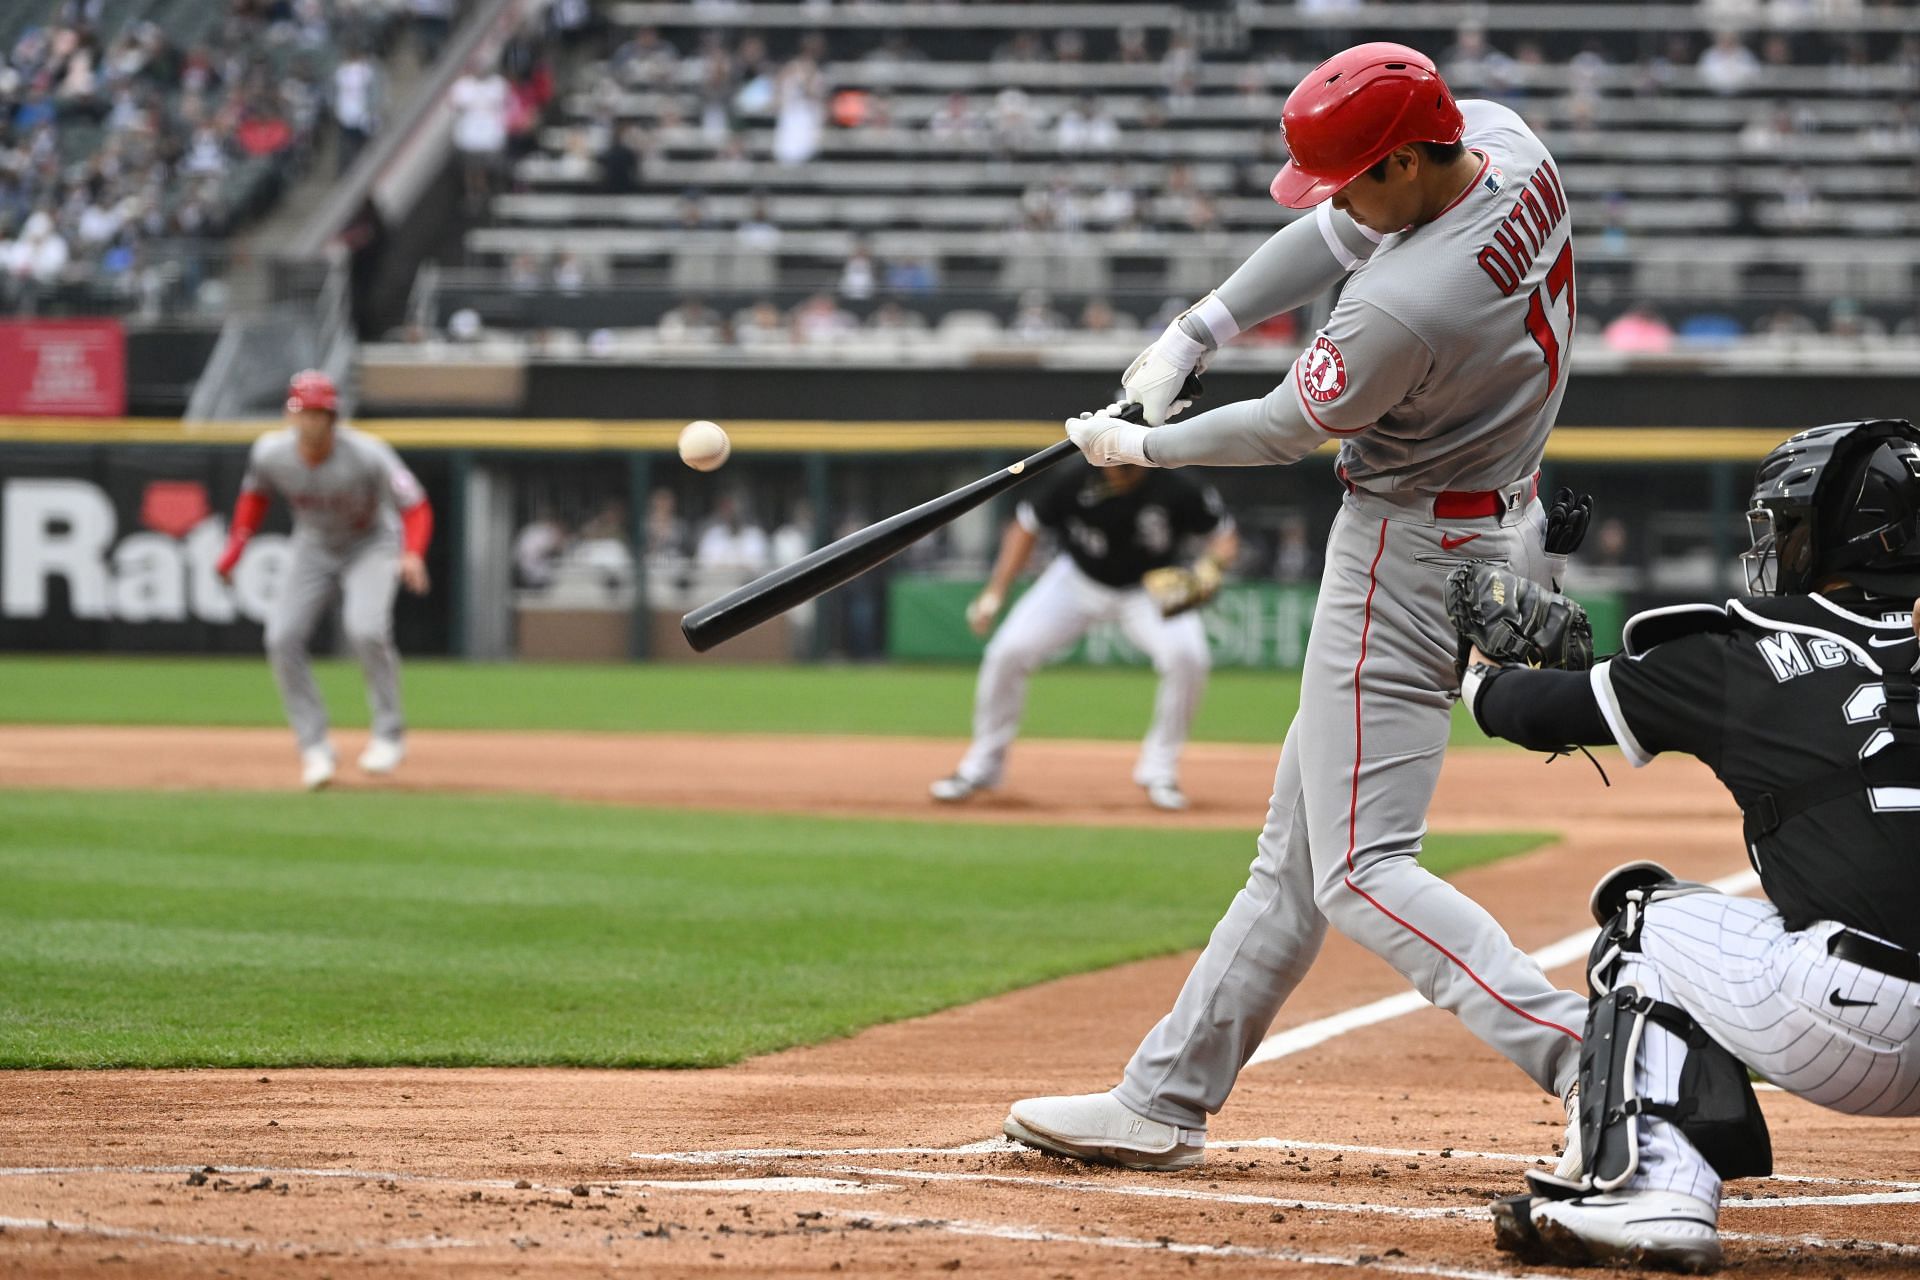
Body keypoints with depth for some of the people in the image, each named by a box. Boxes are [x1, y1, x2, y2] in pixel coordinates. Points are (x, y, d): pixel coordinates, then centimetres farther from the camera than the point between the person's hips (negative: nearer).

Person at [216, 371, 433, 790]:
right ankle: (314, 747, 1)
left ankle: (389, 734, -8)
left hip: (371, 546, -4)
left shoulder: (367, 455, -30)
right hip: (314, 547, 4)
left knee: (366, 630, -28)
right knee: (282, 639, -12)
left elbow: (416, 507, -28)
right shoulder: (271, 453, -19)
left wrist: (412, 555, -46)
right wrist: (234, 549, -6)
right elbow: (255, 494, 5)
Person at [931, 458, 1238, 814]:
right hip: (1079, 581, 1)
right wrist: (994, 593, -15)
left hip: (1148, 588, -1)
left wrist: (1209, 568, -35)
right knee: (1009, 652, -14)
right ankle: (982, 766, 8)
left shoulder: (1173, 489, -28)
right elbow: (1027, 526, -9)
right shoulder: (1078, 480, -26)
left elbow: (1224, 534, -13)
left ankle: (1159, 770, -7)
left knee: (1186, 657, -27)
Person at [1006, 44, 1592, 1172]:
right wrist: (1198, 331, 5)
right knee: (1299, 848, 15)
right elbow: (1349, 231, 10)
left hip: (1413, 559, -10)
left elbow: (1292, 428, -12)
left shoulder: (1403, 307, -30)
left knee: (1363, 872, -9)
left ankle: (1600, 1066, -22)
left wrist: (1145, 447, 4)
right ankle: (1165, 1100, 23)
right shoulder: (1503, 142, -5)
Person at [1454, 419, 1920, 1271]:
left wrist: (1481, 678, 41)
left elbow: (1551, 713, 19)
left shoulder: (1746, 660, 7)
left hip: (1849, 1025, -4)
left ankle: (1646, 1187, 7)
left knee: (1645, 918, 21)